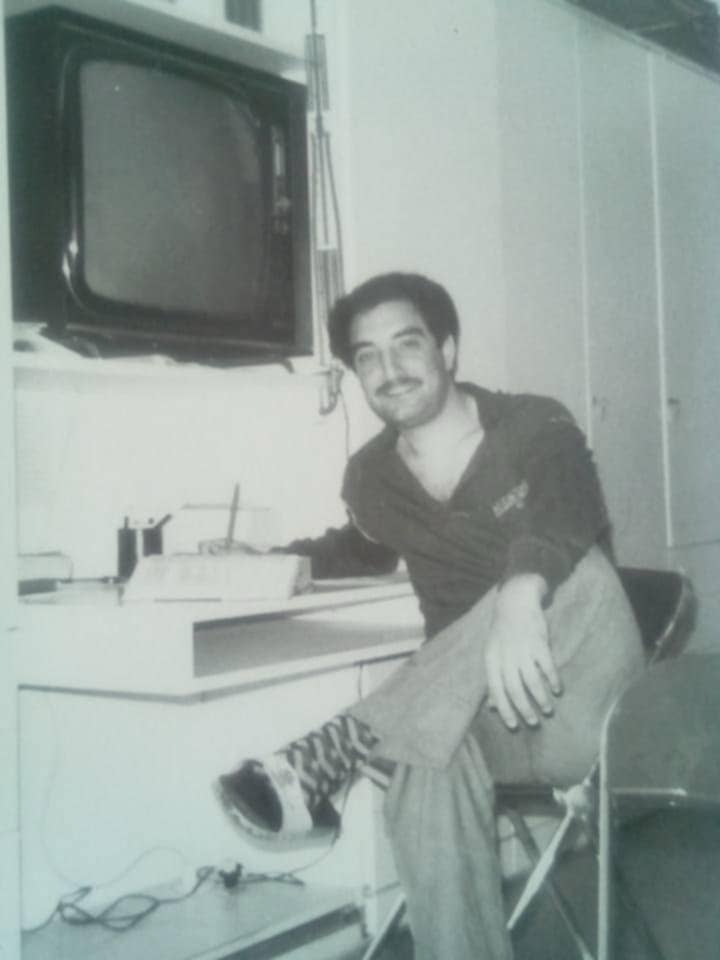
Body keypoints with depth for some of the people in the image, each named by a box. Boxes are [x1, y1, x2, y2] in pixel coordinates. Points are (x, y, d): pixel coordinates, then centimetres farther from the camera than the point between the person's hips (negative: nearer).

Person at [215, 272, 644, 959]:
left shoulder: (537, 427, -5)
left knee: (576, 569, -34)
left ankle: (335, 751, -37)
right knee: (430, 762, -35)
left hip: (581, 710, -2)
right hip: (475, 715, 2)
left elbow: (563, 515, -29)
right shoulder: (370, 475, 9)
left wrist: (521, 596, -50)